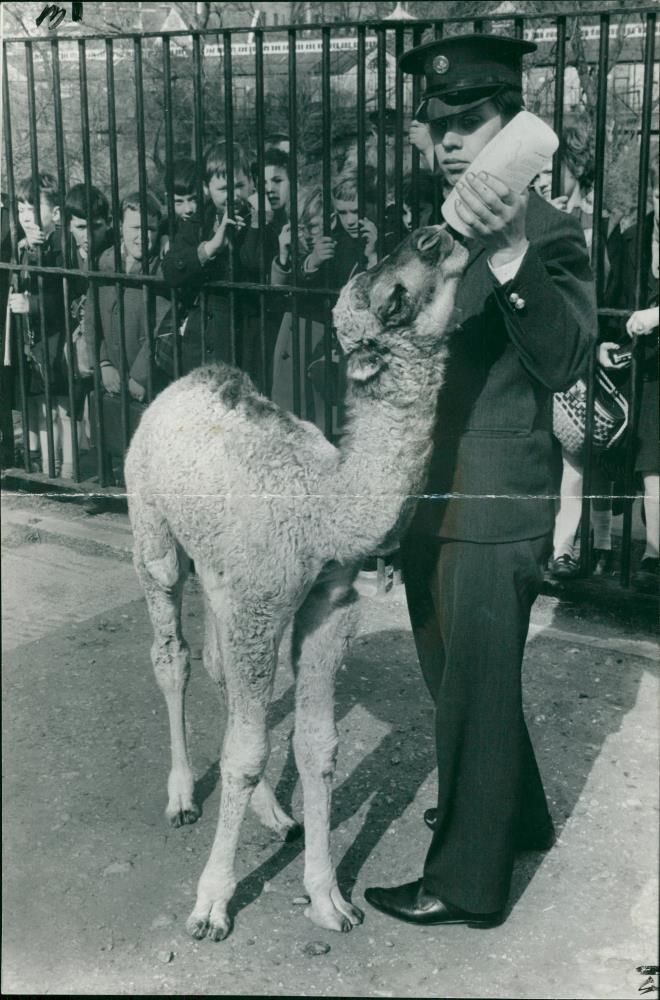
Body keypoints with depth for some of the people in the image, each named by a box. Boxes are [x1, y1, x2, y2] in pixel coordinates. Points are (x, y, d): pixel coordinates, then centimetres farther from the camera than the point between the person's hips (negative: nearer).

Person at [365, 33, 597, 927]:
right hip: (429, 493, 8)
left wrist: (509, 253, -38)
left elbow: (564, 363, -26)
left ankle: (468, 880, 22)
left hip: (495, 505, -8)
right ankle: (516, 816, 45)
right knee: (457, 674, 22)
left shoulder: (549, 233, -13)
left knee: (476, 686, 4)